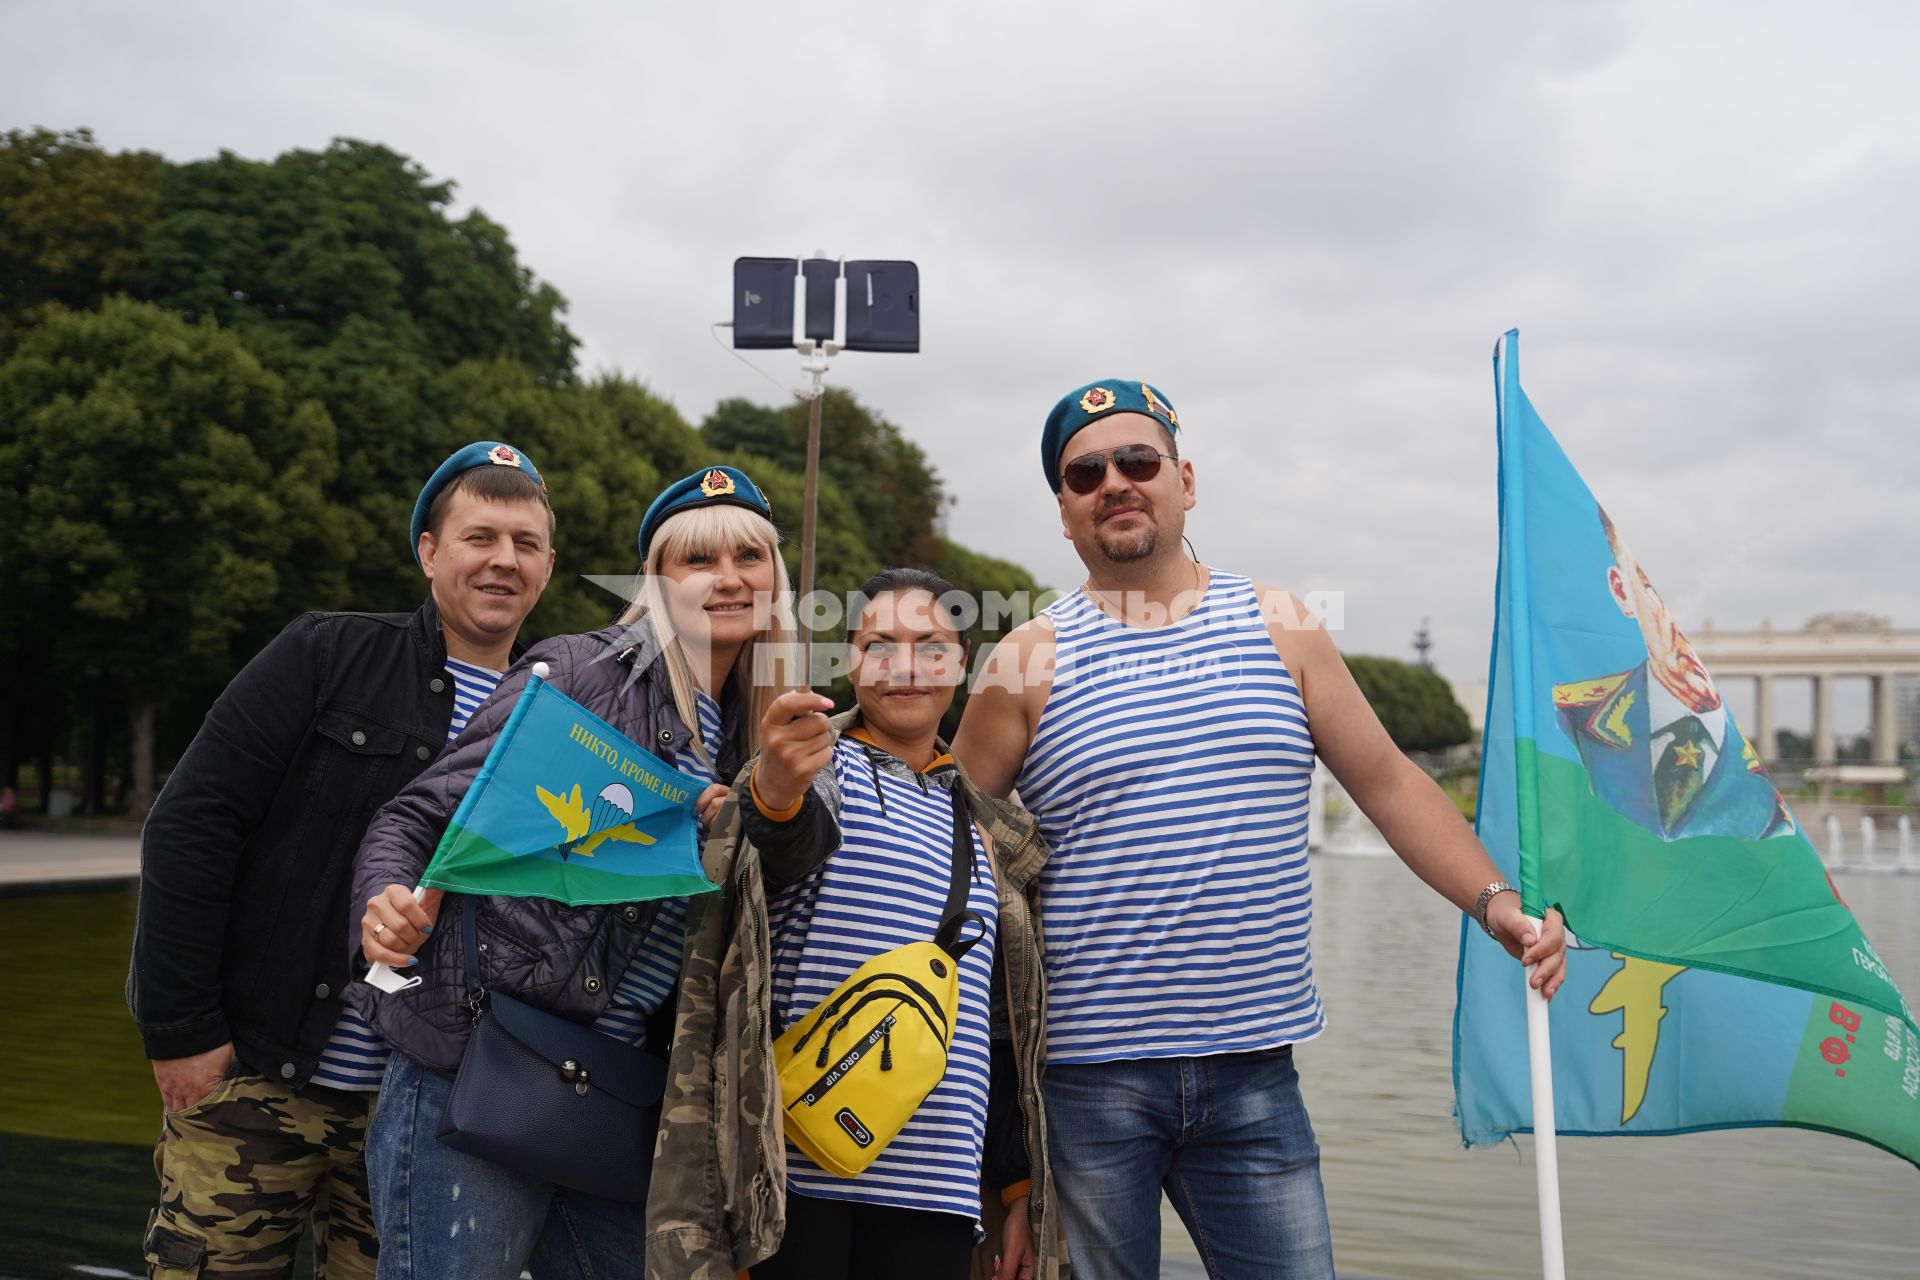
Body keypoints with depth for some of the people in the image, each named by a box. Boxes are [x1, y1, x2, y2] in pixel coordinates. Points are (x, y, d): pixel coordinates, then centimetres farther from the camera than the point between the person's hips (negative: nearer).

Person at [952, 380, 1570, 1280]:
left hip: (1254, 1069, 2)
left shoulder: (1280, 629, 7)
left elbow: (1389, 783, 11)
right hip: (1088, 1077, -1)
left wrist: (1495, 902, 0)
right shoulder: (1029, 664, 0)